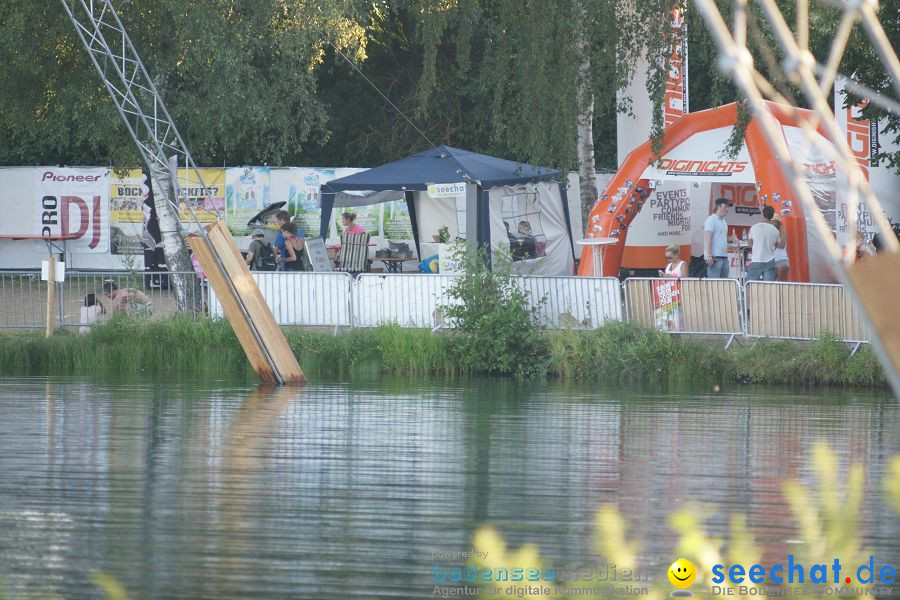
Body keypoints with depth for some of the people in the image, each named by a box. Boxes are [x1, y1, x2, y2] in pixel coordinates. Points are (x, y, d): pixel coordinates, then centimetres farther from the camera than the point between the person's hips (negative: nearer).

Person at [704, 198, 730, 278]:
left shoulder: (724, 221, 20)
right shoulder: (711, 220, -7)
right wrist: (709, 255, -21)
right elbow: (708, 238, -14)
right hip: (715, 256, -9)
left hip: (724, 256, 9)